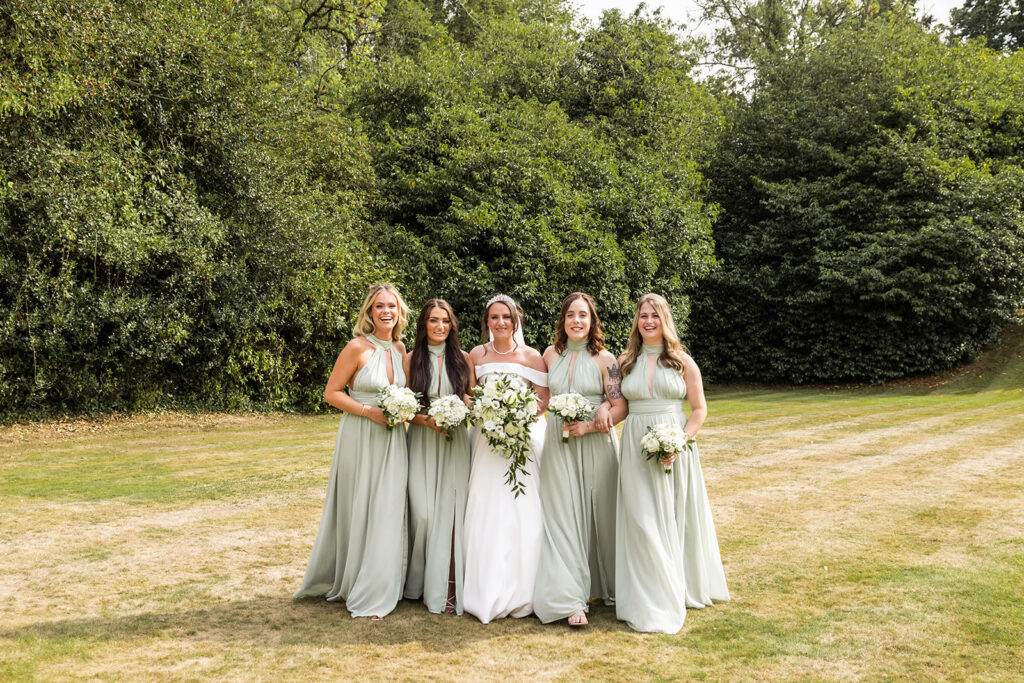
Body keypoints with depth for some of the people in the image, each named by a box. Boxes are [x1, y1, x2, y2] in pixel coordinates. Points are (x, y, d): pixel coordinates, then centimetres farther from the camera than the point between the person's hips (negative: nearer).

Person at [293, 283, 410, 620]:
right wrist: (369, 411, -18)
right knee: (357, 511, 3)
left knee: (386, 512, 6)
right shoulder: (357, 347, -10)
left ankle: (373, 592, 20)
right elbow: (331, 393, -8)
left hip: (391, 440, 5)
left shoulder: (400, 348, 8)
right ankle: (344, 581, 22)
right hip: (360, 439, -5)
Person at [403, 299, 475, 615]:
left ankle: (448, 588, 3)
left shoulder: (463, 359, 7)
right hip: (422, 443, -1)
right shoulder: (411, 360, 3)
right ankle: (421, 583, 13)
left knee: (450, 512, -5)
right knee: (423, 513, -7)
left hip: (455, 443, 1)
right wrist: (428, 420, -13)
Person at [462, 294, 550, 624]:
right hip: (488, 440, 2)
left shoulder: (532, 356, 2)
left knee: (523, 514, -5)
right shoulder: (477, 355, 7)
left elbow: (543, 401, 1)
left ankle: (520, 593, 6)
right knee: (487, 515, -2)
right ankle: (487, 594, 7)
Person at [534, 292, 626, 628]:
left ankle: (606, 586, 26)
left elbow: (621, 407, -6)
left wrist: (588, 426, -18)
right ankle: (572, 599, 1)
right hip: (558, 444, 2)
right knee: (564, 517, -1)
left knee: (599, 512, 6)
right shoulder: (551, 355, 7)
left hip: (596, 444, -2)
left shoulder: (604, 359, -3)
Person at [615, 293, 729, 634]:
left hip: (675, 447, -1)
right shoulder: (625, 362, 8)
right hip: (637, 449, 1)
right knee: (643, 522, -1)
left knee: (677, 518, 6)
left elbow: (699, 409, 1)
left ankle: (685, 588, 24)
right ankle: (652, 603, 7)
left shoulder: (683, 361, 3)